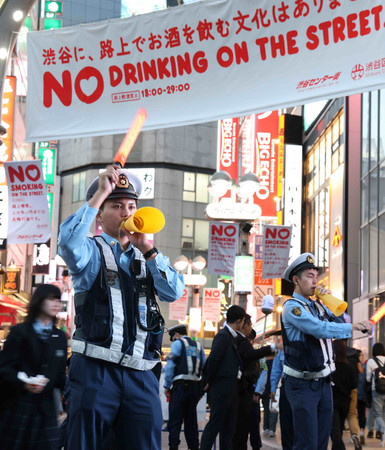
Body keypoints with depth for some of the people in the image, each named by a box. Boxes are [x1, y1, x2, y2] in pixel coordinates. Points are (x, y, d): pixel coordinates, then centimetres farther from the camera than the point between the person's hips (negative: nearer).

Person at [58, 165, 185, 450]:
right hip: (96, 370, -3)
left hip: (141, 375, 4)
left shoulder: (149, 258, 20)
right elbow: (69, 243, -17)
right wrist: (101, 193, -13)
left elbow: (174, 292, 3)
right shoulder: (92, 251, 7)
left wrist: (147, 249, -5)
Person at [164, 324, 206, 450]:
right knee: (191, 419, 12)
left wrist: (167, 386, -3)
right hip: (196, 386, 5)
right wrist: (202, 390, 14)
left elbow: (170, 365, -7)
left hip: (181, 386, -5)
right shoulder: (198, 346, 17)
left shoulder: (177, 343, 2)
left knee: (175, 420, -4)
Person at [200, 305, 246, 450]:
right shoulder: (223, 335, -12)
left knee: (228, 427, 11)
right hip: (221, 388, -9)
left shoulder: (230, 336, 17)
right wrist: (210, 381, -11)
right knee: (214, 424, -7)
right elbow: (213, 359, -20)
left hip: (230, 389, 9)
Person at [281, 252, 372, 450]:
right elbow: (320, 328, -26)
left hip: (323, 382, 8)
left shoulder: (318, 306, 12)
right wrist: (353, 327, -29)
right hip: (302, 385, -8)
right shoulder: (292, 306, -13)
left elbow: (342, 320, 14)